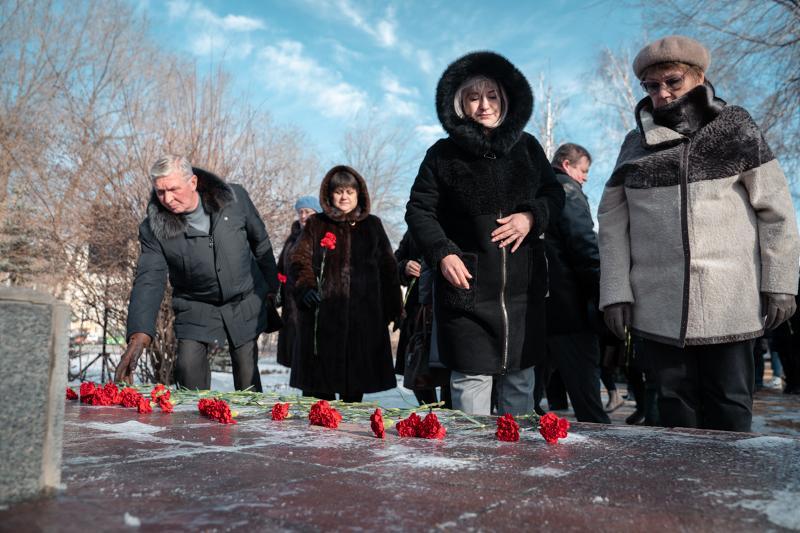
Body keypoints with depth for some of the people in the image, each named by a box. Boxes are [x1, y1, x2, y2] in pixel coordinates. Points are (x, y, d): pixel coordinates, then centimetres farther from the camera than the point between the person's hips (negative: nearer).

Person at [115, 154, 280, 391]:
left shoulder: (234, 197, -15)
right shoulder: (153, 229, -17)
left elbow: (259, 240, -1)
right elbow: (148, 282, -24)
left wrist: (271, 284, 9)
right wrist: (138, 337, -38)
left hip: (245, 302, 0)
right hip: (195, 307, 0)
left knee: (247, 377, 6)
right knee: (188, 367, -12)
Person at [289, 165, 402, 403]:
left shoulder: (372, 225, 13)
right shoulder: (316, 225, 10)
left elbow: (387, 268, 13)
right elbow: (300, 261, 2)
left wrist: (393, 308, 8)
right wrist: (306, 288, -18)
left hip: (363, 316, 2)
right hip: (323, 315, -1)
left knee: (356, 383, 8)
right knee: (319, 386, 0)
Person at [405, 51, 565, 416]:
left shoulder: (526, 147, 9)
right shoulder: (443, 154, 0)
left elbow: (554, 193, 17)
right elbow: (419, 210, 1)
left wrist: (532, 216, -5)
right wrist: (442, 253, -14)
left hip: (524, 286, 4)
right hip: (467, 283, -3)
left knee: (520, 375, 12)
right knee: (472, 375, -1)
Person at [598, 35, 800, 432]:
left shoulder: (734, 128, 5)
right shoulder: (636, 143, 10)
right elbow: (611, 220, 8)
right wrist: (615, 291, -1)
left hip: (730, 300, -1)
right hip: (658, 305, 2)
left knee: (729, 406, 5)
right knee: (675, 405, 9)